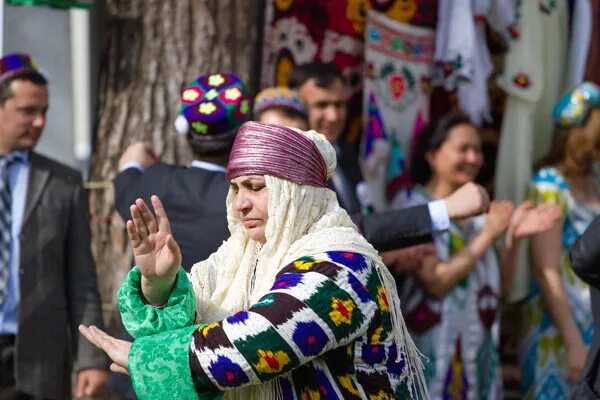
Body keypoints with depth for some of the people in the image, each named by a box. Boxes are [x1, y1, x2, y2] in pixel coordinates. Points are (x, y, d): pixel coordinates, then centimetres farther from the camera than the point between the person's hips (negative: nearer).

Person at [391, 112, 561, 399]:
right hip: (435, 350, -6)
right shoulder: (413, 206, -7)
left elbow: (500, 284, 11)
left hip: (479, 349, 6)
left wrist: (514, 237, -4)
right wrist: (488, 234, -16)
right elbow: (435, 282, -18)